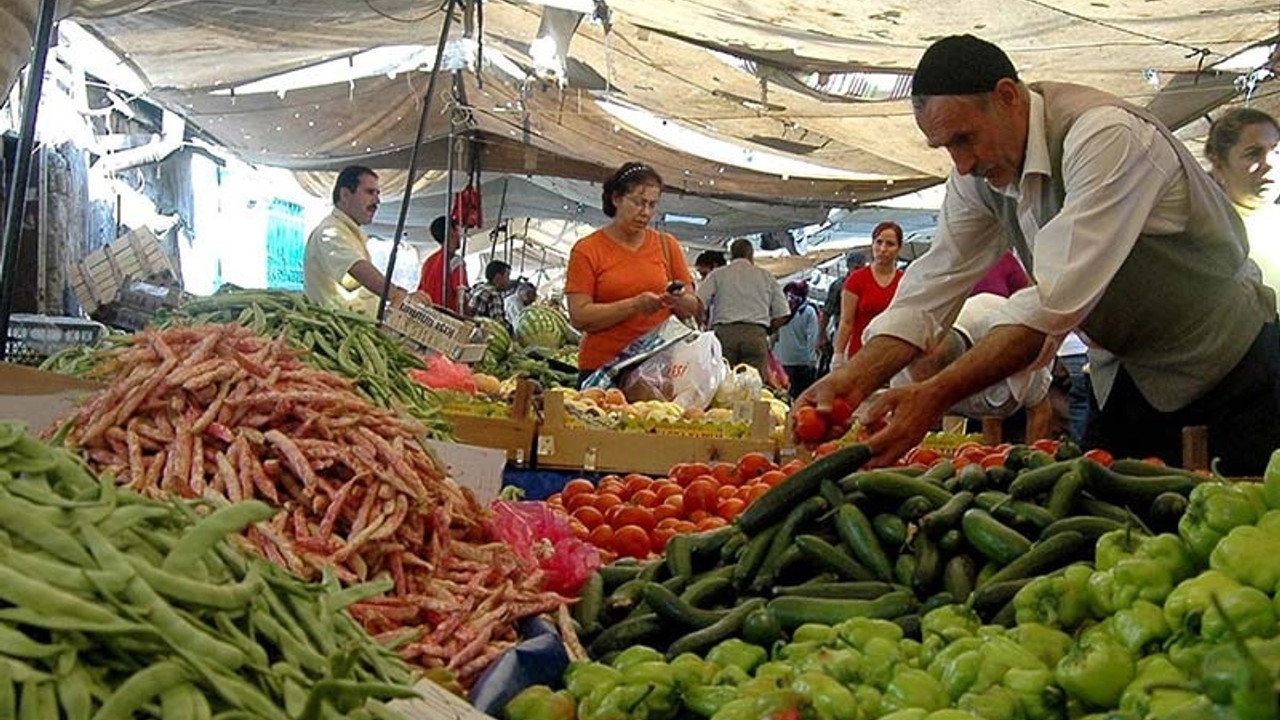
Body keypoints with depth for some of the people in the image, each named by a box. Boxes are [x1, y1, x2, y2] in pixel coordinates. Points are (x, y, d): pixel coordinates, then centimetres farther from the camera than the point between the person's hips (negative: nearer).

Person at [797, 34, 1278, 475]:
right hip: (1122, 372, 7)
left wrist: (936, 395, -44)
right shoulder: (979, 170, -6)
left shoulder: (1107, 136, -30)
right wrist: (853, 380, -25)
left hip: (1226, 370, -6)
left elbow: (1059, 300, -38)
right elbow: (935, 285, -9)